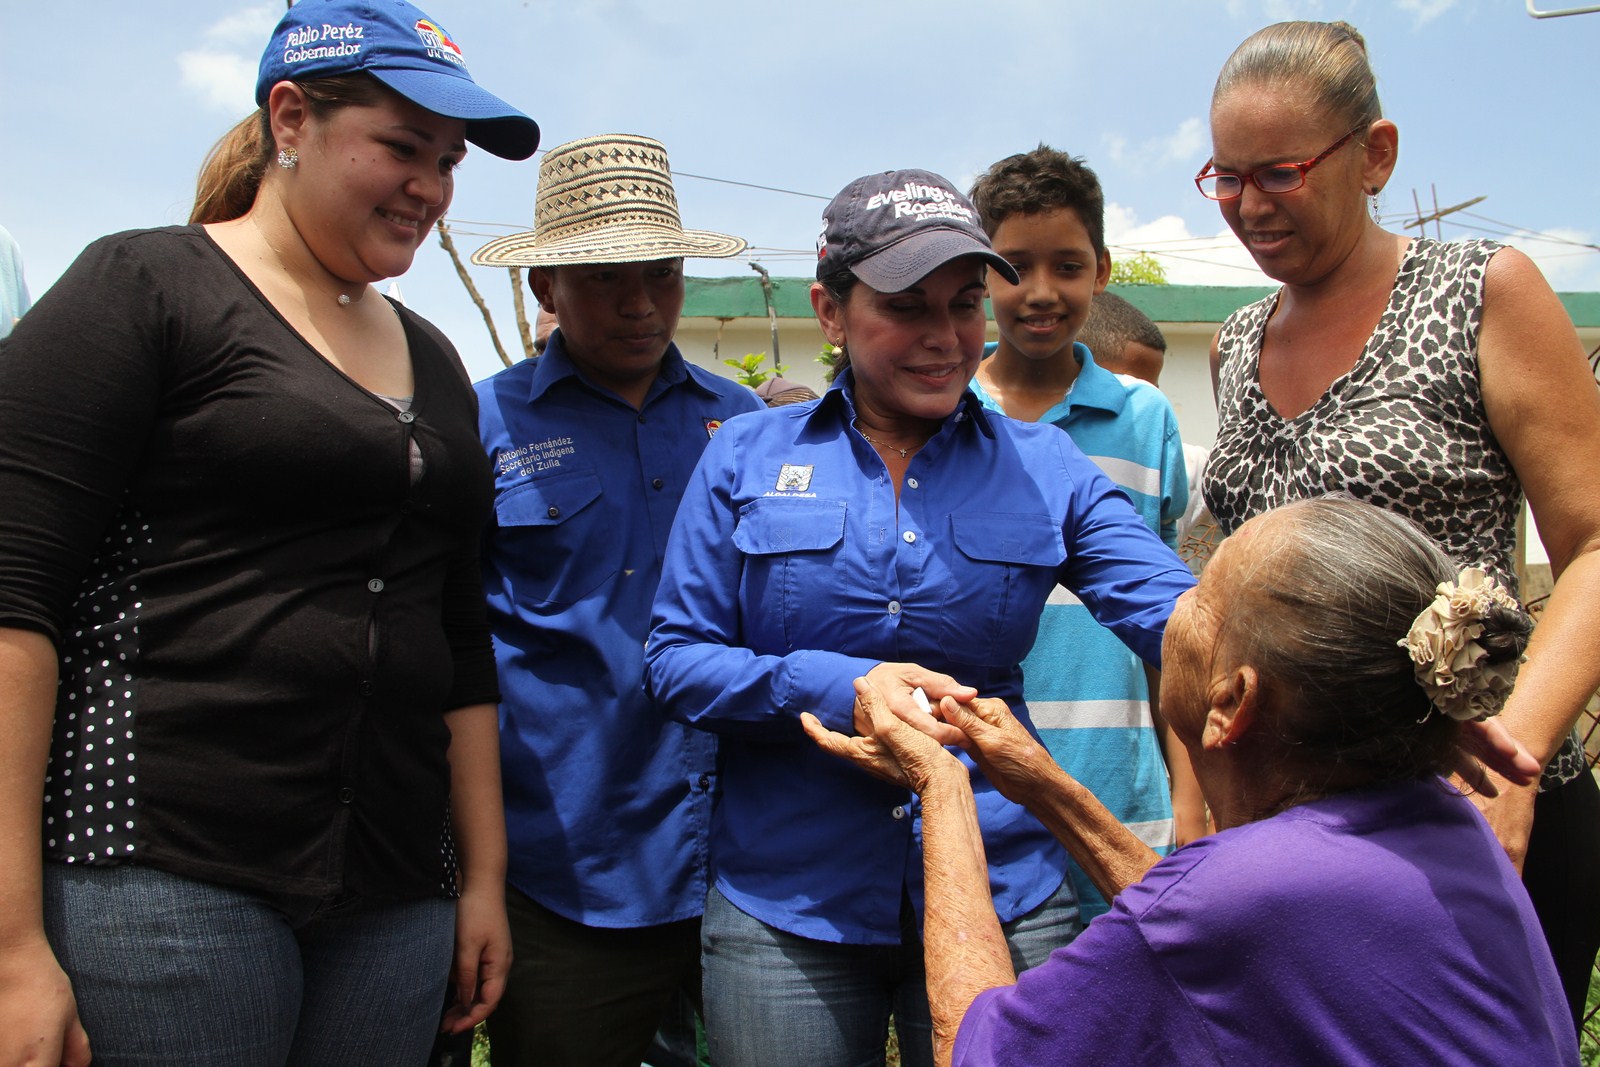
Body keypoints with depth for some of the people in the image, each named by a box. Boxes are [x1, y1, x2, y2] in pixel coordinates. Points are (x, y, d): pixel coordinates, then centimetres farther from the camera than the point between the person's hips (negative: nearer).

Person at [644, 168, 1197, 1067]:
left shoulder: (1045, 468, 2)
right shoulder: (747, 457, 1)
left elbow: (1177, 614, -10)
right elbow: (675, 661, -2)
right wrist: (838, 687, -18)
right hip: (784, 901, 0)